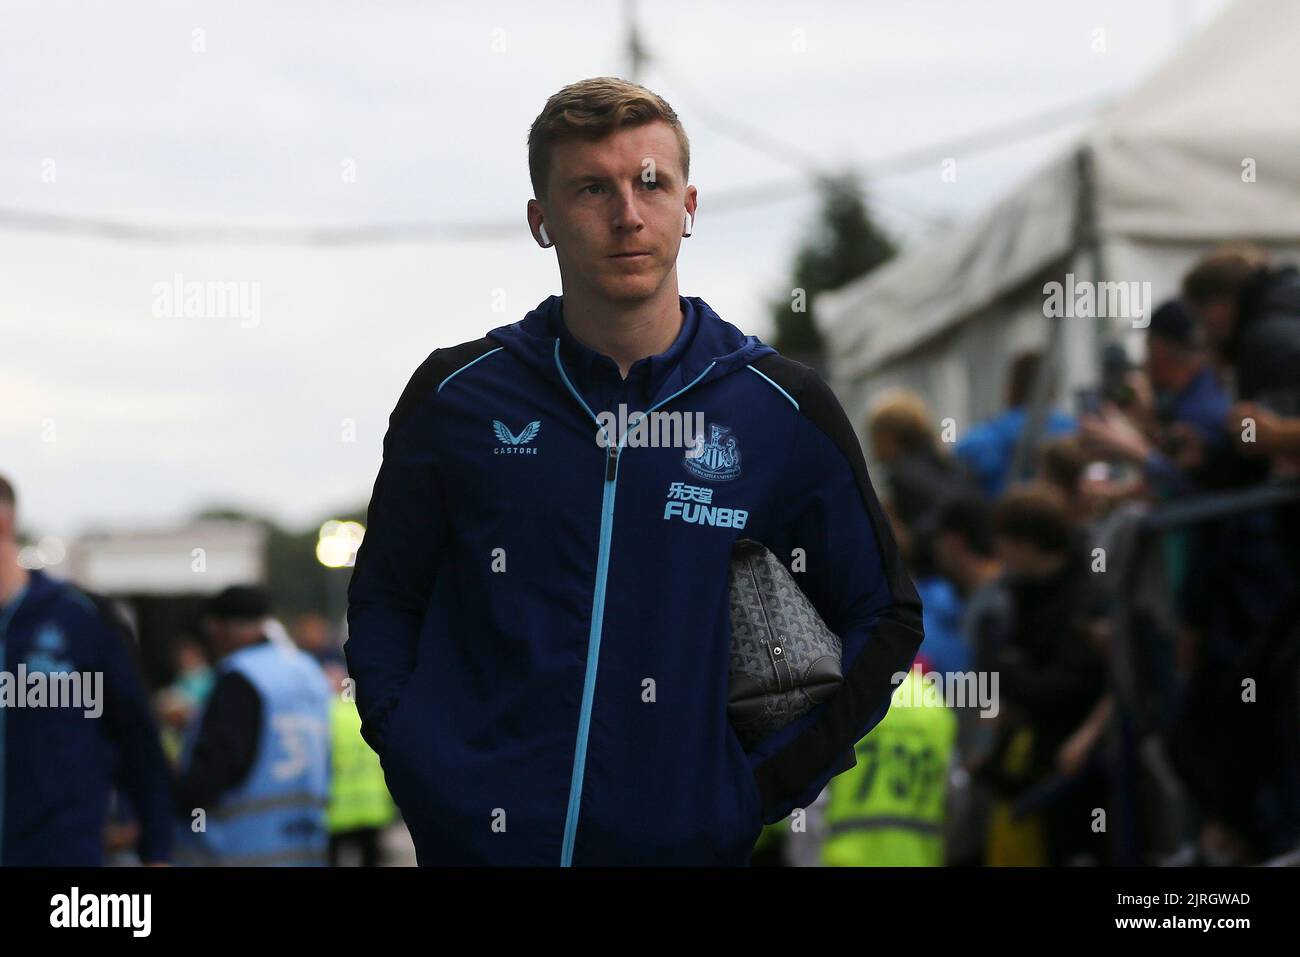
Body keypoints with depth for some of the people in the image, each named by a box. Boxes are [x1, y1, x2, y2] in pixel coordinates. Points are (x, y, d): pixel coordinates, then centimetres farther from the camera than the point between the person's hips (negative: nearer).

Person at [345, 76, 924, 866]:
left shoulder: (784, 410, 0)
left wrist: (767, 786, -3)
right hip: (476, 836, 0)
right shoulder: (457, 395, 1)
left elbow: (884, 619, 6)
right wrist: (420, 767, -4)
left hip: (689, 841, 0)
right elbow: (382, 601, 10)